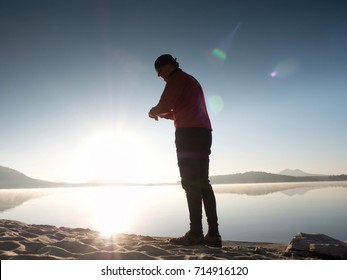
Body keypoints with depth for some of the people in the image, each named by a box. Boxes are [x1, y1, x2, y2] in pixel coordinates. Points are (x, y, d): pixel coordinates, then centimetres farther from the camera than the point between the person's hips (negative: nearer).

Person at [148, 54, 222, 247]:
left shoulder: (177, 78, 2)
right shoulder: (191, 80, 30)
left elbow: (164, 104, -9)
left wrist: (154, 112, 11)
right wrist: (162, 114, 24)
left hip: (189, 133, -9)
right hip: (203, 133, 9)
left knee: (191, 183, -10)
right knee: (202, 183, 6)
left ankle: (195, 234, -10)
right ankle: (213, 234, 5)